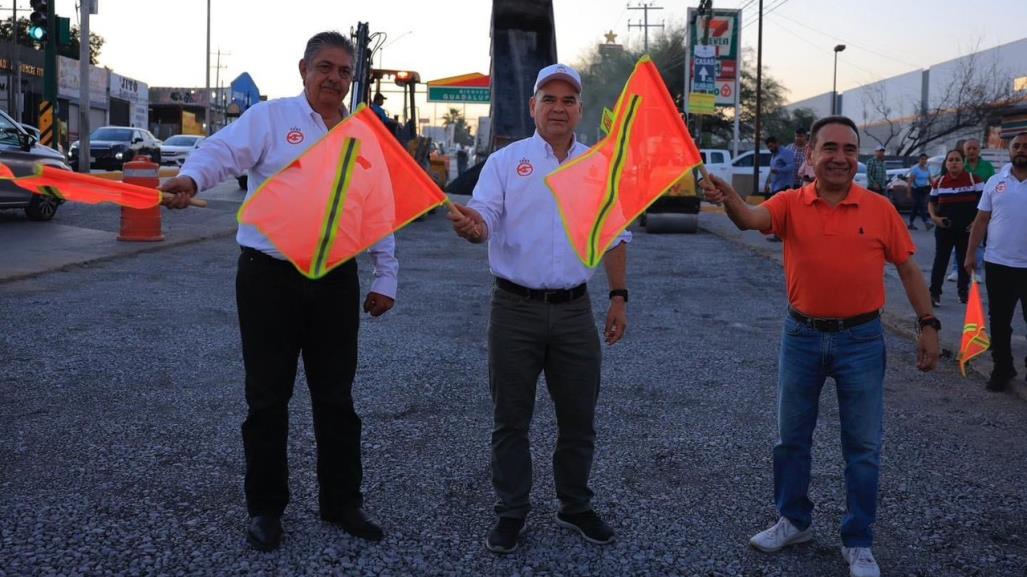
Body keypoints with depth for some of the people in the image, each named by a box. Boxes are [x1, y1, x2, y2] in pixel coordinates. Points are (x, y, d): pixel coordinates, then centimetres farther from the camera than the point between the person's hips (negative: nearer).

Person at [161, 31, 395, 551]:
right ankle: (265, 508, 22)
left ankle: (341, 501, 26)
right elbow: (222, 151, -18)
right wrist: (190, 178, -40)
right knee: (268, 396, 6)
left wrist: (385, 278, 10)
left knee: (335, 395, 11)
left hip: (336, 279, 3)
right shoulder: (270, 118, -2)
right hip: (270, 276, -3)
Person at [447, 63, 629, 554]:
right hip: (516, 309, -2)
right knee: (511, 419, 7)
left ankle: (575, 507, 32)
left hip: (575, 310, 3)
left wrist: (619, 297, 7)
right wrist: (472, 227, -38)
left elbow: (613, 237, 13)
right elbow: (484, 216, -14)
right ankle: (511, 513, 23)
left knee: (578, 418, 13)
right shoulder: (506, 161, -2)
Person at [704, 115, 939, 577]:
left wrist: (928, 324, -1)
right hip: (802, 336, 1)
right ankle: (794, 521, 33)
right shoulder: (790, 204, -5)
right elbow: (751, 219, -25)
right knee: (791, 437, 13)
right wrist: (729, 200, -47)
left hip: (861, 339, -1)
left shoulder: (880, 208, -4)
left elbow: (907, 267, 3)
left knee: (863, 445, 7)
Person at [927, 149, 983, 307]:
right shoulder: (939, 182, 3)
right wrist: (934, 217, -8)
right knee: (940, 260, -3)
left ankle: (963, 292, 22)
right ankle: (934, 293, -1)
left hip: (967, 229, -1)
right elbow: (932, 203, 11)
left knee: (965, 261, 9)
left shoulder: (973, 179, -3)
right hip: (944, 229, 1)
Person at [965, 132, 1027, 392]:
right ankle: (1002, 368, 23)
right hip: (998, 263, 2)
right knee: (999, 321, 11)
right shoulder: (995, 181, 5)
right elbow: (981, 220, 6)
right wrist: (971, 254, 2)